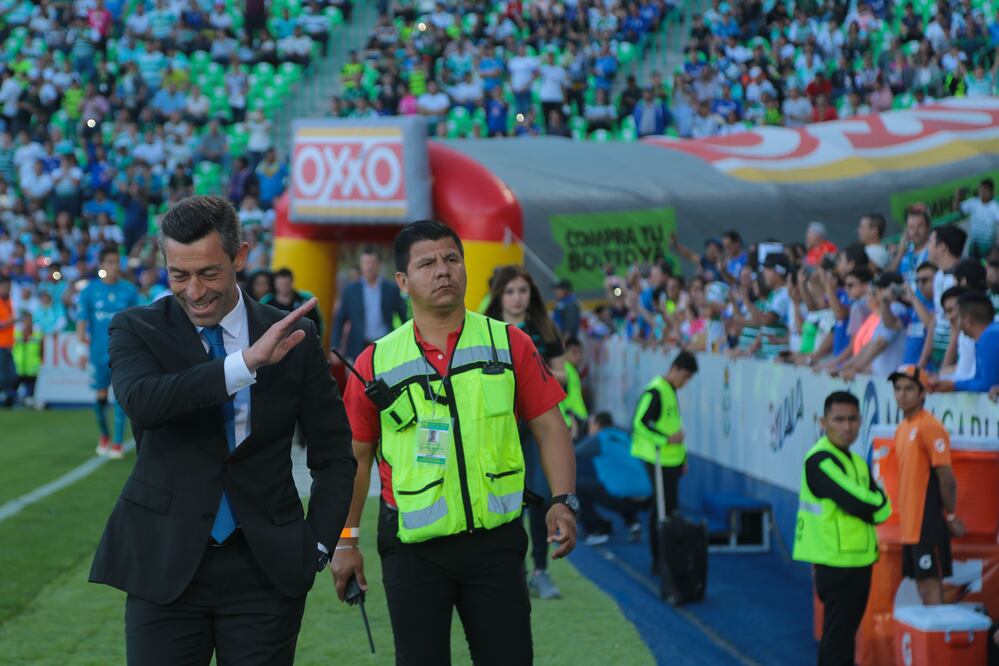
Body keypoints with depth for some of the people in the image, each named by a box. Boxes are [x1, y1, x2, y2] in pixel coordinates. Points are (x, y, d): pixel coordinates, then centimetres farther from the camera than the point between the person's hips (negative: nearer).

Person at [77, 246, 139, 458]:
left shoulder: (129, 290, 1)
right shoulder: (89, 290, 2)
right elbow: (82, 320, 3)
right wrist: (81, 337, -6)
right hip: (98, 351, 1)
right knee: (100, 396, 6)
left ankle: (118, 442, -5)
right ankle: (104, 436, 29)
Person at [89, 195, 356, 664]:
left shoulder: (294, 338, 4)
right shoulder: (136, 330, 1)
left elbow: (333, 454, 11)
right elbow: (141, 399, -21)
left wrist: (317, 546, 1)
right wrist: (247, 362, -27)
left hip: (266, 568, 1)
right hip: (165, 567, -1)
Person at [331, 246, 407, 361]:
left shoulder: (391, 290, 5)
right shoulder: (351, 290, 7)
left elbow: (404, 318, 8)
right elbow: (339, 321, 8)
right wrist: (335, 348, -1)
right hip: (359, 350, 0)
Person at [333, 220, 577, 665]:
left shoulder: (508, 344, 2)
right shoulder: (375, 363, 1)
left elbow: (549, 428, 3)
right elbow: (355, 456, 7)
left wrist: (564, 501, -10)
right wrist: (345, 540, 4)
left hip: (495, 541, 0)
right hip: (413, 547, 0)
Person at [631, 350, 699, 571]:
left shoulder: (671, 391, 15)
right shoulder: (655, 391, -14)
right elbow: (640, 423, -20)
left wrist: (682, 456, 23)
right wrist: (667, 439, -25)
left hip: (672, 461, 9)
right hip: (659, 462, -9)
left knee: (669, 509, 12)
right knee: (664, 510, -9)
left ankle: (662, 558, 18)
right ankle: (660, 559, -6)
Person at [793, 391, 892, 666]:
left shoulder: (856, 462, 15)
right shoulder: (821, 461, -15)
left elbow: (881, 509, 6)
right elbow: (859, 504, -22)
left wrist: (875, 504, -12)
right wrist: (875, 502, -4)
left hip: (859, 561, 9)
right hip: (838, 564, -9)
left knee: (846, 634, 16)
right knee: (837, 639, -8)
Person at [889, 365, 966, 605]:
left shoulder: (929, 427, -13)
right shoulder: (902, 428, 14)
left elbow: (947, 478, -15)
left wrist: (952, 517, -10)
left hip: (928, 522, -9)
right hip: (910, 523, 9)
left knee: (931, 582, -8)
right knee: (922, 585, 11)